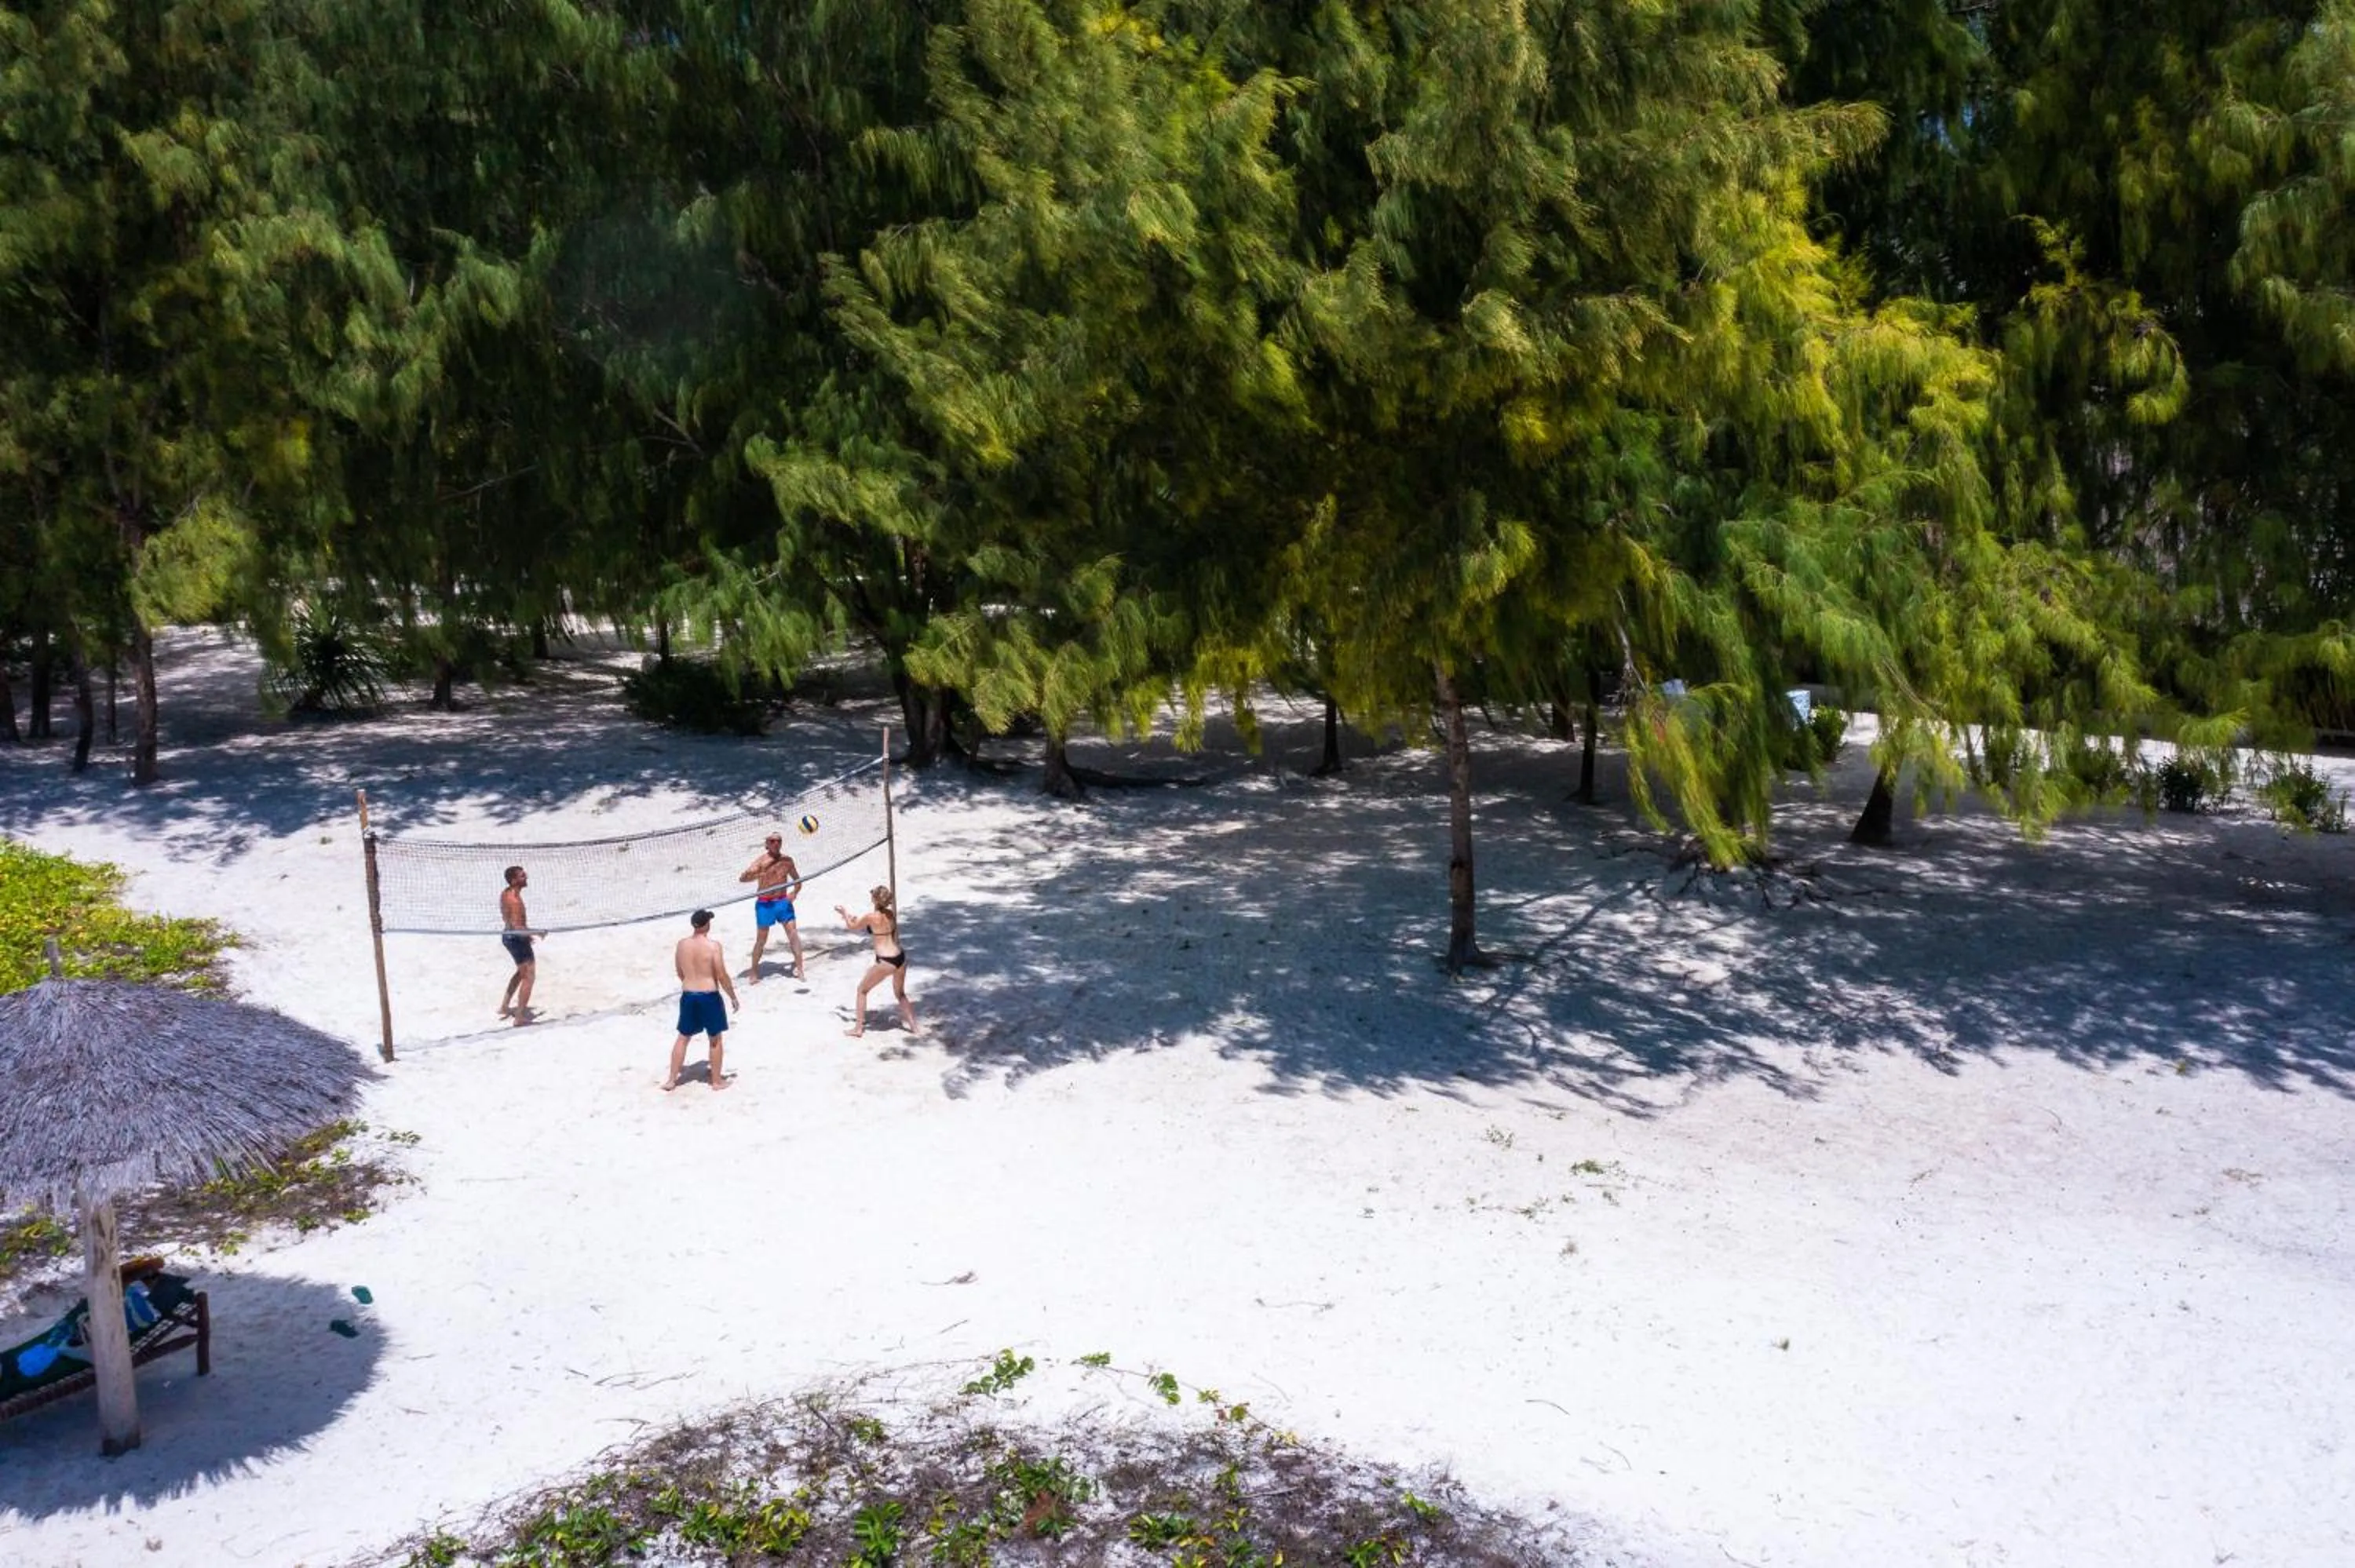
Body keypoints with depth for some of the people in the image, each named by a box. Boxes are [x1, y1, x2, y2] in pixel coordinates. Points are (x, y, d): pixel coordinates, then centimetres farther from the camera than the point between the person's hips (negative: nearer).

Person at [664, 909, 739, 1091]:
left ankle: (672, 1079, 19)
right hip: (709, 996, -4)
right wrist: (733, 997, -1)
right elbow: (722, 976, -14)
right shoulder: (713, 946, -16)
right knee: (715, 1039, 11)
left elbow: (680, 972, 12)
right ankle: (717, 1080, 19)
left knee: (683, 1037, 16)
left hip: (688, 996, 5)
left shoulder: (681, 944, 0)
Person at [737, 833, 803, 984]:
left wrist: (794, 892, -3)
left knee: (793, 934, -6)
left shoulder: (787, 860, 3)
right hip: (765, 904, -3)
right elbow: (742, 878, -22)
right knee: (761, 940, 5)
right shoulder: (762, 861, -11)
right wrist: (756, 875, -41)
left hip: (783, 901, 3)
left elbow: (797, 880, 16)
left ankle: (799, 970, -1)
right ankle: (754, 973, 20)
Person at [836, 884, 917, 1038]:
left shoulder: (871, 917, -12)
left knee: (862, 990, 16)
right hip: (900, 957, 6)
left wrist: (844, 912, 24)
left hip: (886, 962, -6)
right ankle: (913, 1025, 28)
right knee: (900, 993, 27)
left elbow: (853, 926, 8)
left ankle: (858, 1028, 19)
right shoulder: (892, 914, 5)